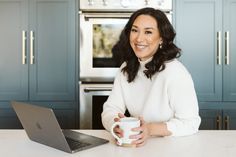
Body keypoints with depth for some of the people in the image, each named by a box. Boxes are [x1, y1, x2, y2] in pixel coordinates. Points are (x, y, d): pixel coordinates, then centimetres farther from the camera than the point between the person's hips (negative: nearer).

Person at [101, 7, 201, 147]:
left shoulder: (175, 72, -17)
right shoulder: (126, 69, 3)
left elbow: (190, 123, -16)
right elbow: (110, 109, 0)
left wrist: (151, 130, -29)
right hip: (136, 145, 4)